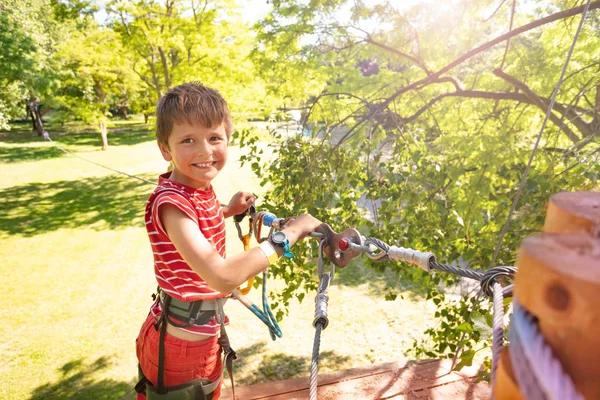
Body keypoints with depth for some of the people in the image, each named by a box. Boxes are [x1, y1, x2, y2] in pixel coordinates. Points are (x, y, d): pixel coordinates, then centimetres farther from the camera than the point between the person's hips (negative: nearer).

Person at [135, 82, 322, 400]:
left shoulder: (201, 188, -2)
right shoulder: (170, 203, -30)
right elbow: (222, 277, -40)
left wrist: (228, 210, 8)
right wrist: (288, 234, -33)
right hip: (179, 341, -8)